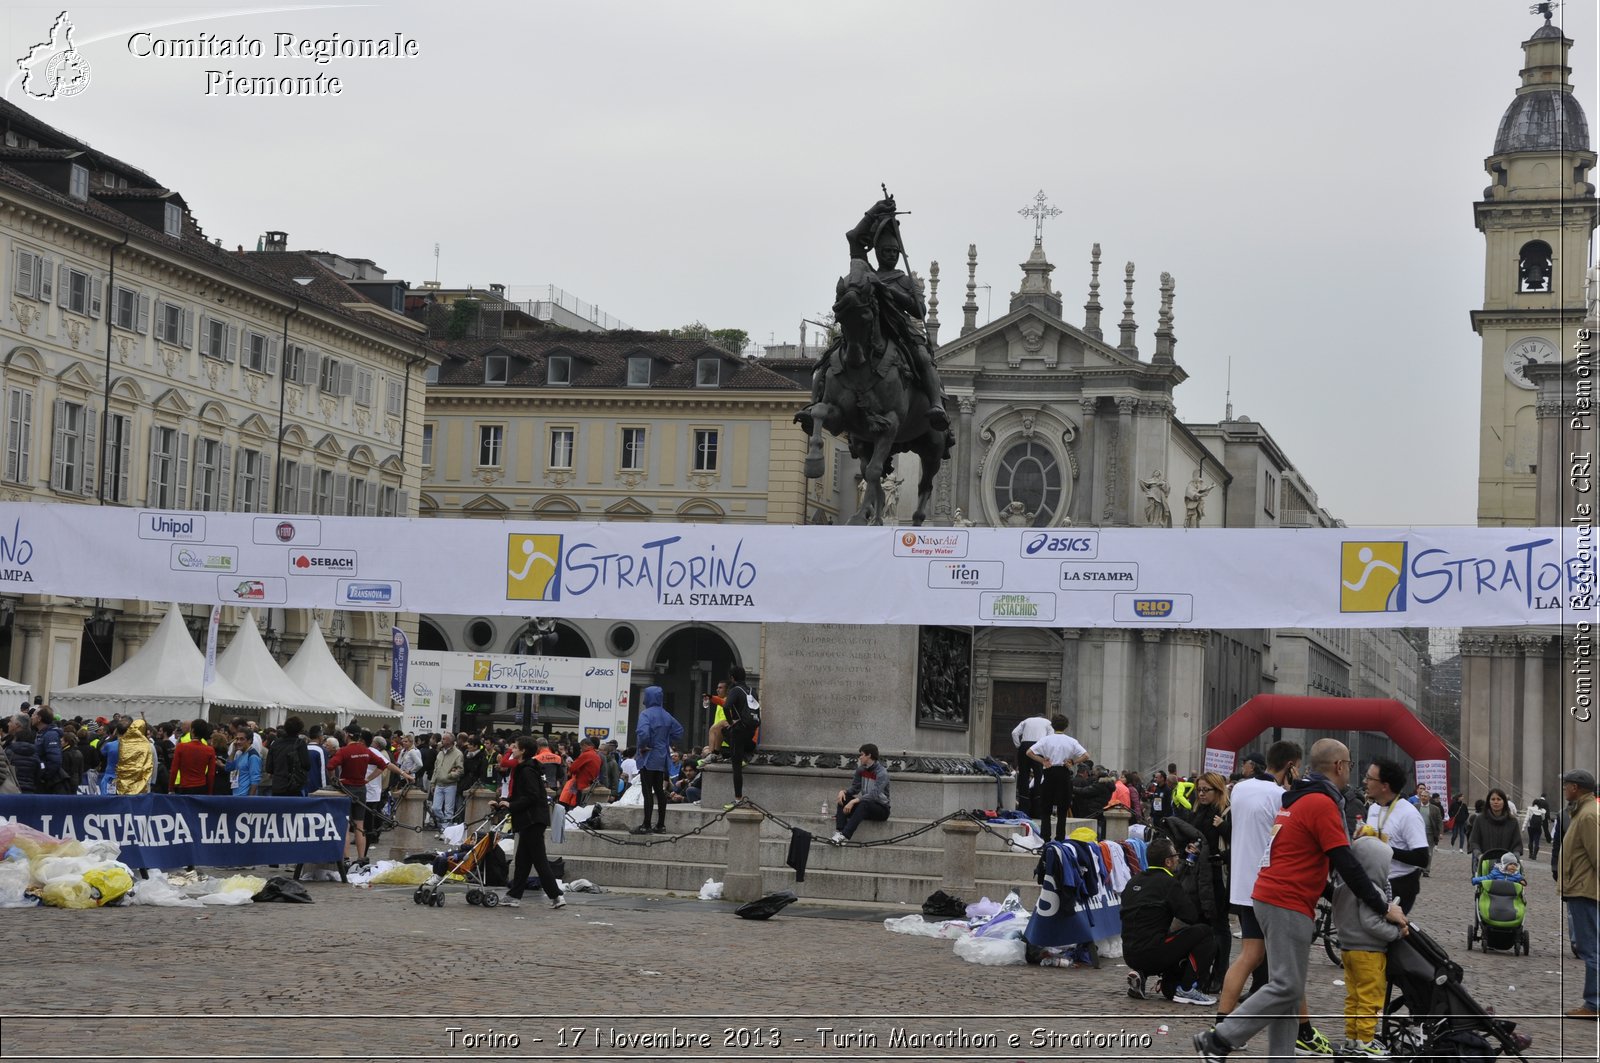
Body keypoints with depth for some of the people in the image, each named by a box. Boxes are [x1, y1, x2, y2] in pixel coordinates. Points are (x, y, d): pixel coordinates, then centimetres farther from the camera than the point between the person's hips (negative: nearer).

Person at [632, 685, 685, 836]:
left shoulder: (646, 714, -15)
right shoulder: (666, 716, 8)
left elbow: (643, 733, -29)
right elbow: (679, 732, 14)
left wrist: (642, 746, -12)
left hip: (648, 758, -7)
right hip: (662, 758, 7)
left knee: (647, 791, -5)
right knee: (660, 791, 12)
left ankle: (646, 825, -5)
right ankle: (661, 825, 15)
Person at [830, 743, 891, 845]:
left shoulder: (882, 773, -17)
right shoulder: (861, 770, 5)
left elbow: (874, 795, -27)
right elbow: (855, 788, 11)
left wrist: (853, 801, -34)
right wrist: (843, 791, -11)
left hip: (881, 809, -7)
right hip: (865, 806, 7)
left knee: (864, 804, -36)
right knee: (843, 798, -10)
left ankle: (845, 836, -45)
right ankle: (839, 832, -29)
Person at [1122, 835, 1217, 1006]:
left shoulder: (1133, 882, 15)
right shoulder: (1169, 883, -9)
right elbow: (1191, 916, -10)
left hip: (1130, 955, 8)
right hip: (1152, 952, -8)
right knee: (1204, 933, 0)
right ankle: (1186, 989, -4)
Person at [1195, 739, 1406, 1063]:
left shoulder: (1296, 799, 16)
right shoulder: (1323, 804, -13)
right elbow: (1346, 865, -16)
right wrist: (1384, 907, -10)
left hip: (1271, 898, 10)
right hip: (1289, 905, -10)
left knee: (1286, 987, 11)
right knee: (1287, 987, -8)